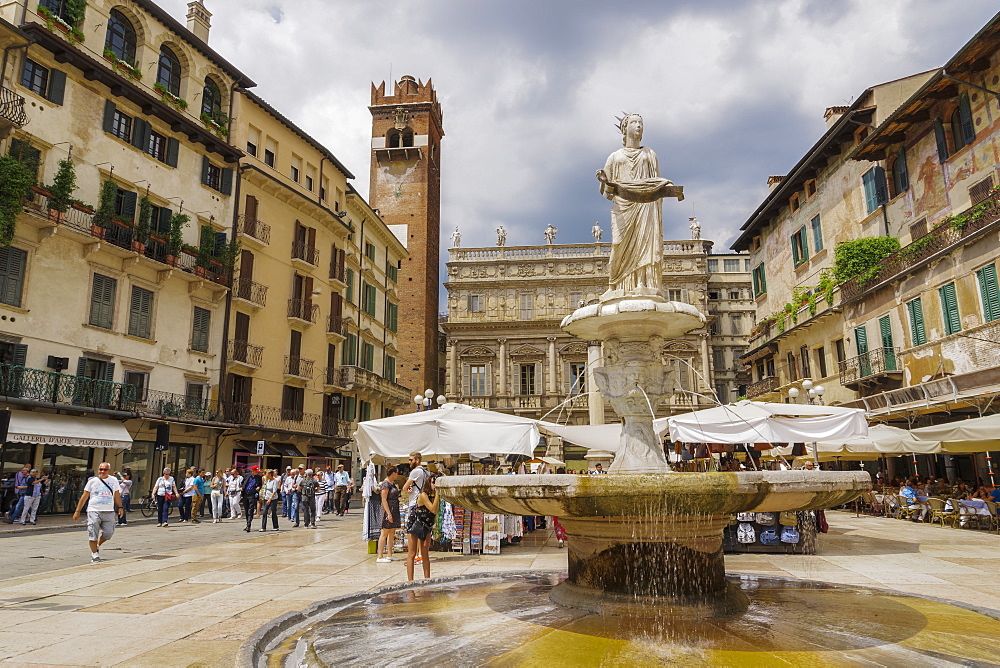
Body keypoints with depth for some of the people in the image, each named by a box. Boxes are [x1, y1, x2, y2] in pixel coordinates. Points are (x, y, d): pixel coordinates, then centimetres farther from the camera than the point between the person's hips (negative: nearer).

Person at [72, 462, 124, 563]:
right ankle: (95, 555, 8)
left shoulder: (114, 481, 10)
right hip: (94, 511, -2)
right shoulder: (92, 481, 3)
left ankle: (97, 546, 25)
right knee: (93, 535, -3)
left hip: (109, 512, 2)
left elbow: (117, 495, 18)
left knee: (109, 533, -2)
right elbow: (84, 496, 6)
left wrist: (120, 507, 11)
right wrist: (77, 511, 4)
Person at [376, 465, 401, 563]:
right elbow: (384, 500, -18)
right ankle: (379, 557, -1)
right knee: (384, 533, -5)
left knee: (392, 533, 12)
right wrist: (389, 514, -22)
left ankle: (389, 555, 18)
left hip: (394, 511, 9)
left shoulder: (393, 483, 14)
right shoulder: (385, 484, -14)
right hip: (388, 510, -9)